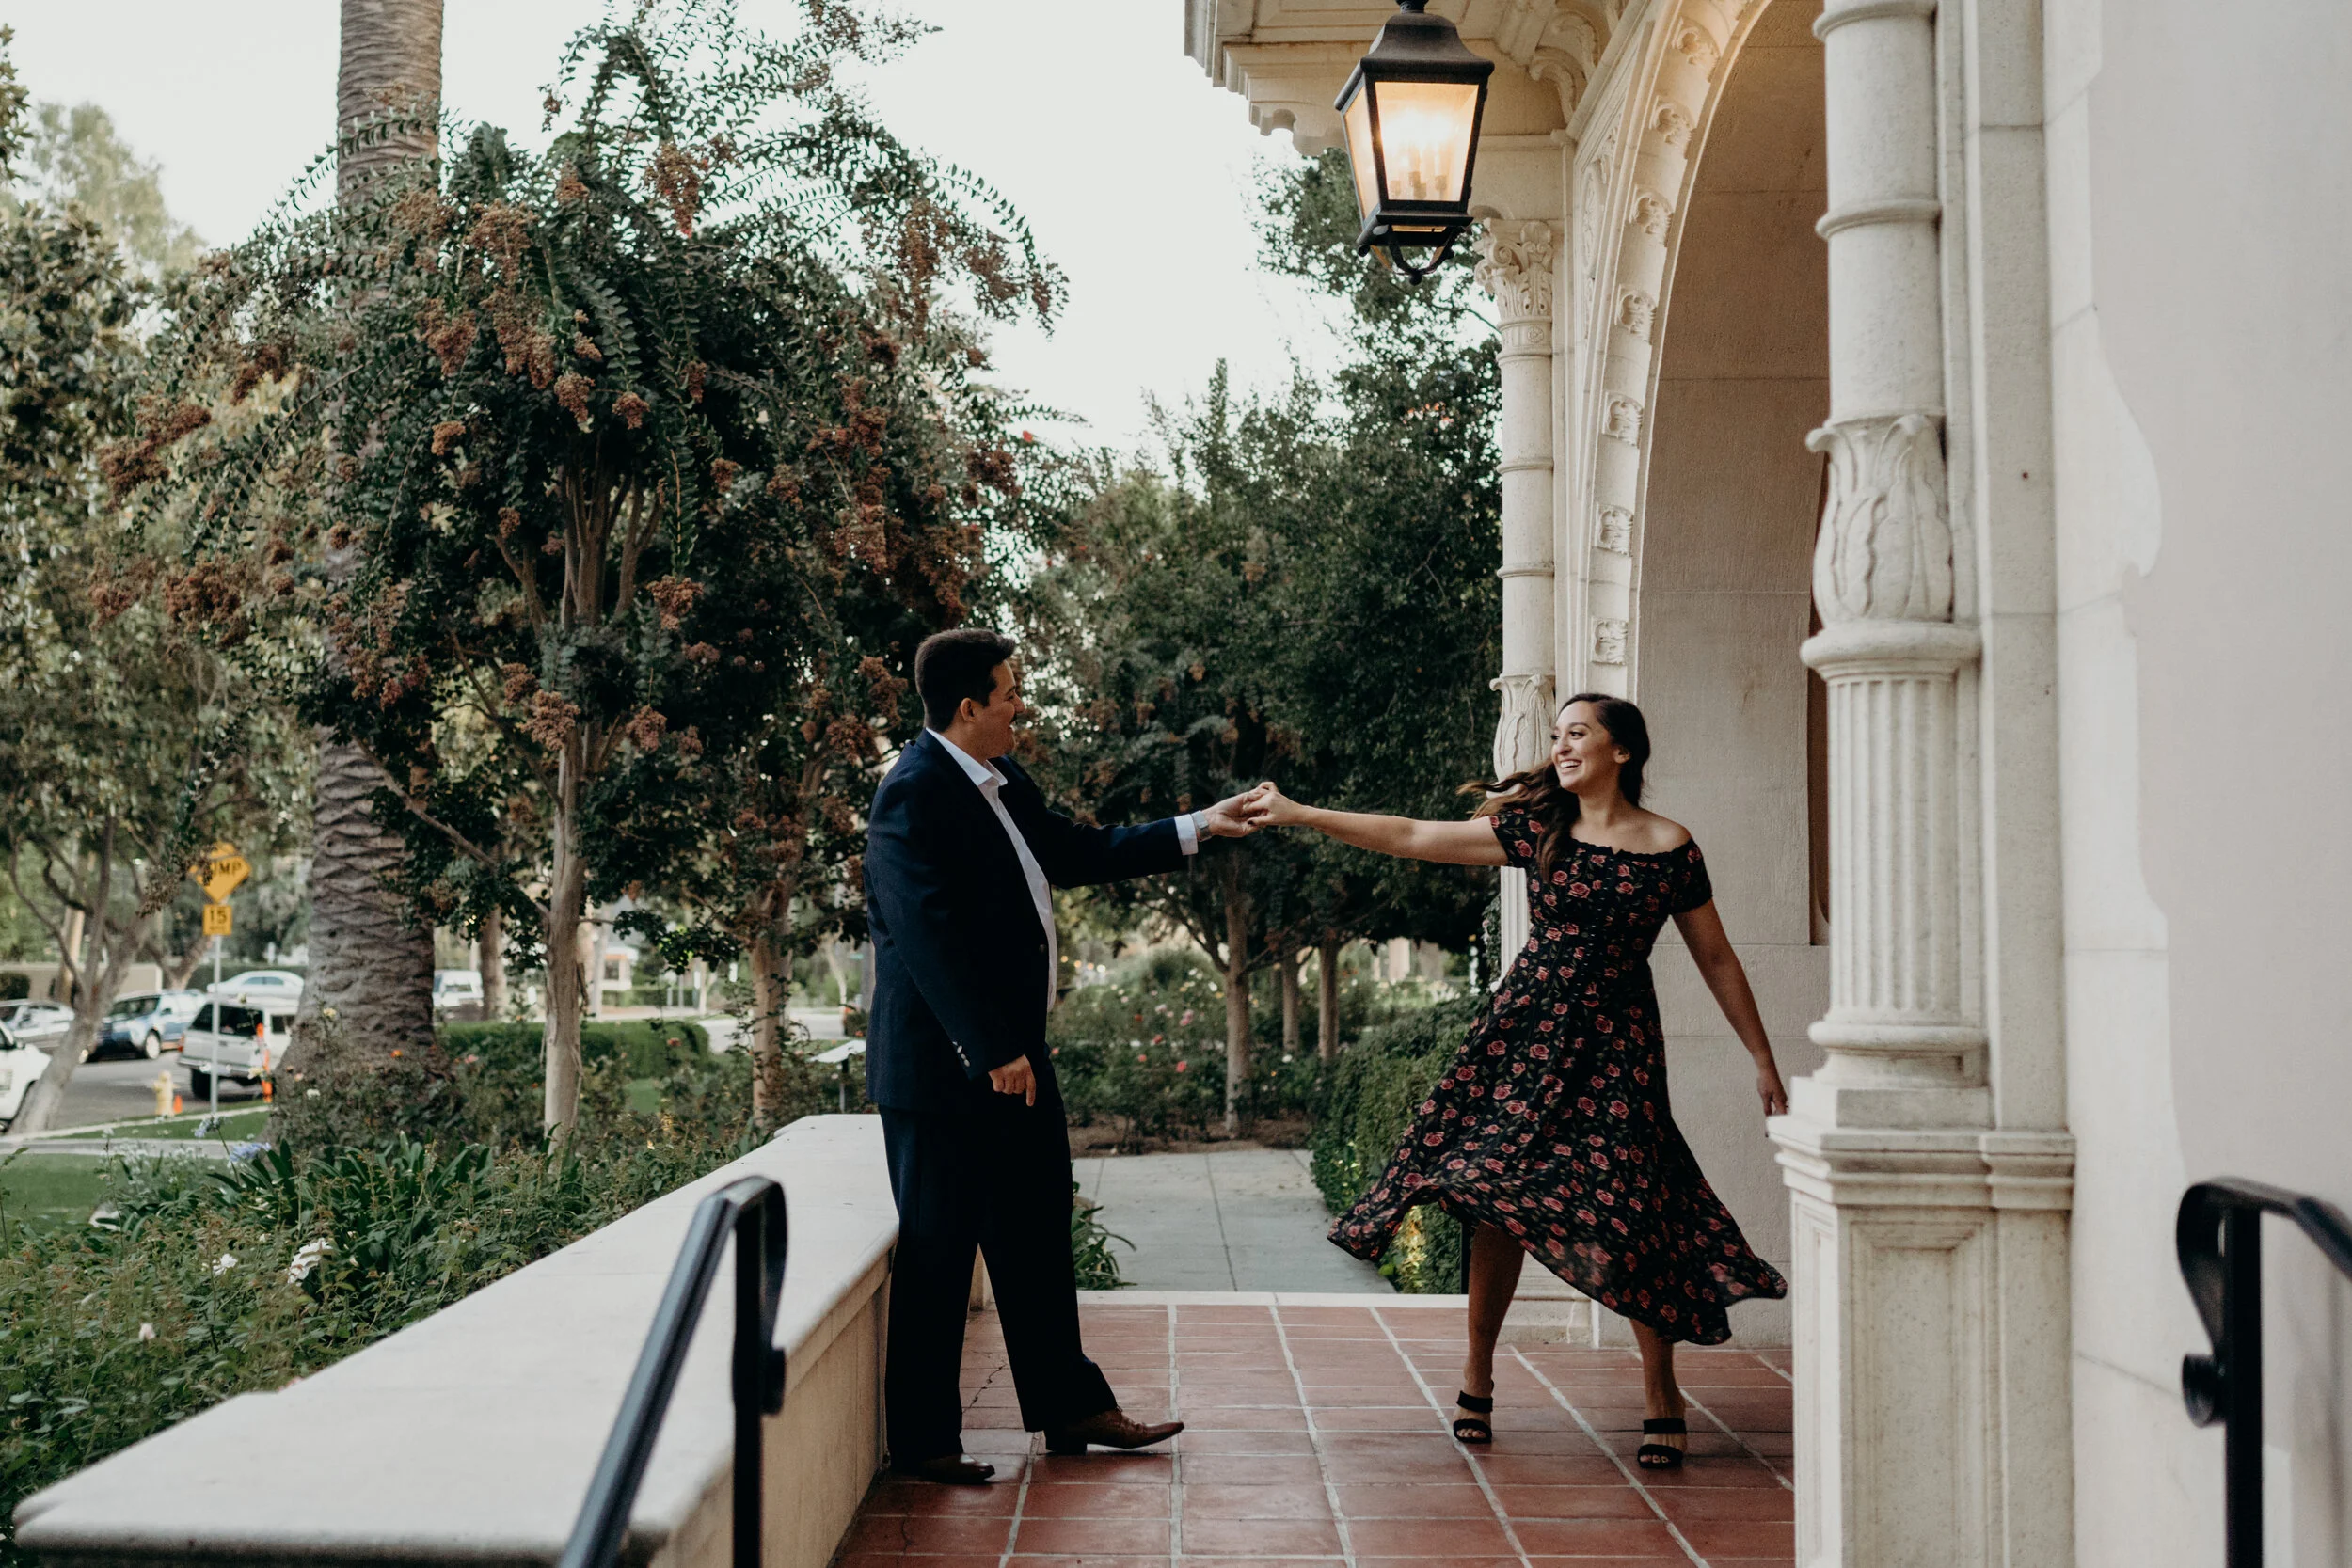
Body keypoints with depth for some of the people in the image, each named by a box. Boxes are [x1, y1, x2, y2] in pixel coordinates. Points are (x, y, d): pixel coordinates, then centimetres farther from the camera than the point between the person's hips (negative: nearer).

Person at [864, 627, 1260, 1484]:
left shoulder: (1000, 781, 11)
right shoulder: (913, 796, -18)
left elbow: (1077, 852, 22)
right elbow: (932, 939, -24)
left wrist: (1195, 829, 19)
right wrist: (994, 1053, -24)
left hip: (1010, 1053, 10)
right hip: (945, 1063, -10)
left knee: (1036, 1237, 17)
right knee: (937, 1252, 1)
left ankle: (1071, 1406, 28)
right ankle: (922, 1438, 12)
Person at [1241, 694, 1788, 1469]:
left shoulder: (1669, 848, -1)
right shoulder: (1538, 829, 4)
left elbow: (1717, 960, 5)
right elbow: (1413, 838, 4)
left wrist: (1765, 1063, 4)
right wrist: (1299, 815, 0)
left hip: (1615, 1046, -2)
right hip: (1524, 1031, 2)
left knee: (1629, 1216, -6)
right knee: (1499, 1198, 1)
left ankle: (1662, 1397, 11)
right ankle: (1477, 1375, 17)